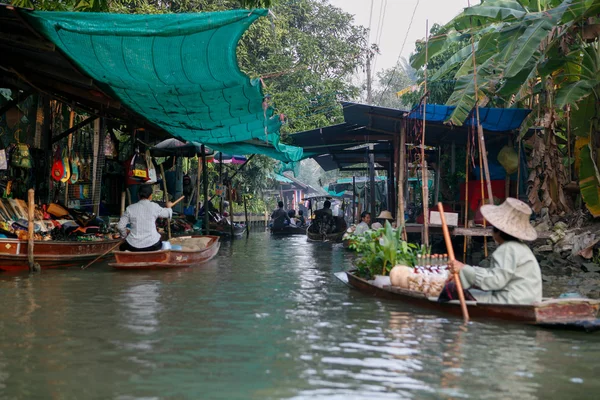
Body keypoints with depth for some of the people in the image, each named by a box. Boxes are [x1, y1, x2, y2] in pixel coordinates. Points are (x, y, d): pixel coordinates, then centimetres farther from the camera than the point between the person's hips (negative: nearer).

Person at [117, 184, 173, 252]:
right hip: (152, 246, -1)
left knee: (122, 246, 33)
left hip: (133, 247, 1)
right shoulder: (154, 207, -4)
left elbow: (120, 226, -2)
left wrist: (125, 235, 19)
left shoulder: (130, 208, -1)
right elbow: (168, 214, 13)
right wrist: (168, 207, 36)